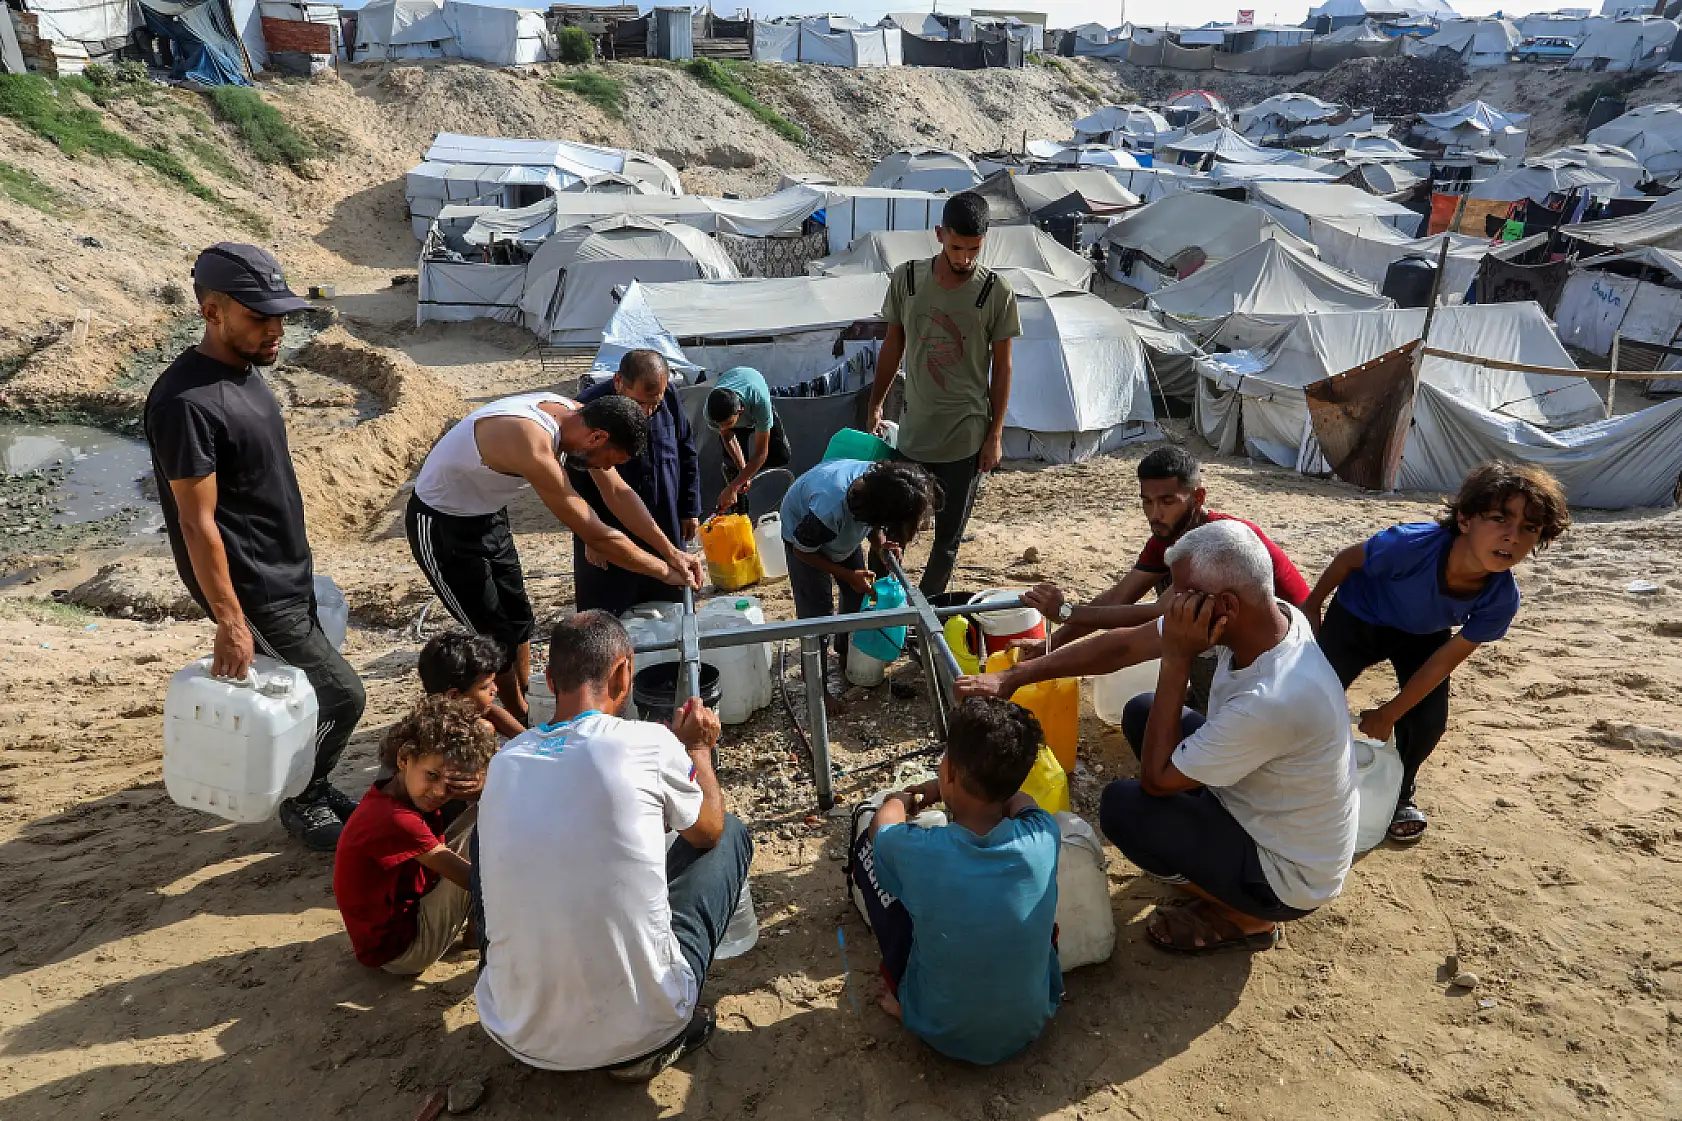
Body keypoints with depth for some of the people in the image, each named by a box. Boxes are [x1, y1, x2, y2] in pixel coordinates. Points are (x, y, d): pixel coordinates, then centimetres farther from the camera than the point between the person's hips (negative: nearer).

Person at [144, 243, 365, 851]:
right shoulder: (185, 401, -25)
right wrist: (230, 622, -21)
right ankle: (302, 804, 21)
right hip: (253, 590, -8)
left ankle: (306, 784, 39)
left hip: (288, 573, 8)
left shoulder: (244, 371, 4)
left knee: (301, 688, 19)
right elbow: (198, 522, -23)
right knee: (342, 694, 0)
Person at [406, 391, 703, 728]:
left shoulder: (577, 416, -13)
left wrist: (671, 551, -8)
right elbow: (596, 536, -33)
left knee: (518, 621, 15)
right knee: (495, 638, 0)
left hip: (487, 516, 9)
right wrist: (666, 571, -23)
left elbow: (618, 493, -3)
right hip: (441, 525, -8)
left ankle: (526, 717, 32)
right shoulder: (532, 444, -39)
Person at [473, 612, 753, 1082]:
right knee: (731, 834, 17)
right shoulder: (649, 743, -12)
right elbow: (708, 830, 9)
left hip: (518, 1035, 4)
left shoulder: (504, 762, 1)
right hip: (640, 1029, -4)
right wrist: (698, 748, 26)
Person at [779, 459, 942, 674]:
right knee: (817, 608, -8)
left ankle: (849, 653, 27)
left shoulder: (878, 479, -29)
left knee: (859, 592, 7)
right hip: (803, 530, -6)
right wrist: (848, 575, -24)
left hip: (846, 529, 6)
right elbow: (801, 550, -25)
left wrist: (880, 543, -23)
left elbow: (872, 521, -4)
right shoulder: (829, 509, -46)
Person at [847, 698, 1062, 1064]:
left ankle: (900, 990, 22)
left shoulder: (919, 852, -30)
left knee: (868, 846, 5)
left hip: (942, 1033, -2)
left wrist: (902, 799, 19)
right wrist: (939, 790, 15)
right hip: (1032, 1024, 3)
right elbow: (1017, 799, 4)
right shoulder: (1043, 837, -23)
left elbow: (883, 822, -3)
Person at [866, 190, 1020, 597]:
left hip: (967, 438, -2)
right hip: (914, 430, 2)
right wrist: (876, 404, 8)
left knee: (947, 540, 7)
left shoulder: (996, 292, -8)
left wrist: (995, 435, -3)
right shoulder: (907, 278, -2)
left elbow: (1001, 366, -2)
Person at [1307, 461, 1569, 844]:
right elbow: (1347, 560, -22)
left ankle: (1400, 792, 23)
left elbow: (1446, 659, -20)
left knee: (1429, 721, -8)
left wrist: (1389, 715, -14)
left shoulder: (1502, 599, -31)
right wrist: (1312, 609, -7)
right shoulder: (1413, 544, -43)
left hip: (1422, 635, 2)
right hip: (1357, 618, -2)